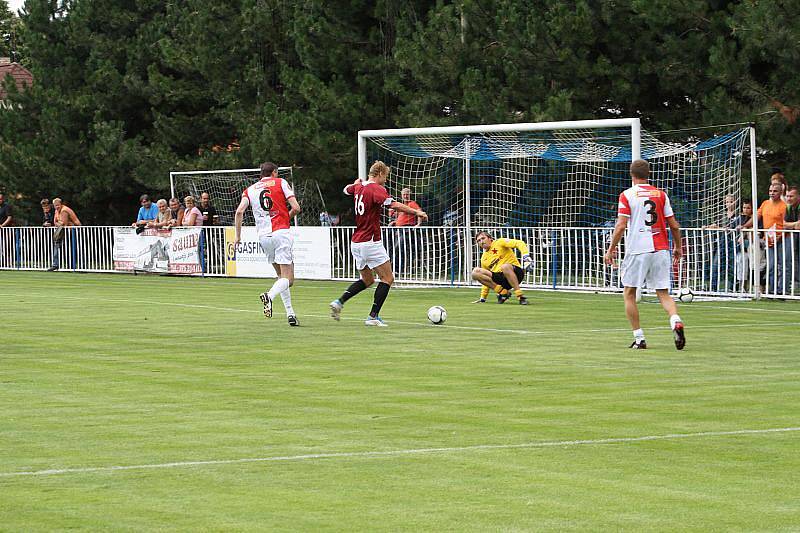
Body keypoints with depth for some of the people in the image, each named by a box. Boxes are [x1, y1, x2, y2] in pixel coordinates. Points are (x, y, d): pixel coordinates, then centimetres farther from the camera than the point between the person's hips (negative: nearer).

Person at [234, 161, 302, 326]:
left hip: (263, 236, 4)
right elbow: (296, 208, -1)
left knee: (281, 275, 19)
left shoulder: (249, 190, 16)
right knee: (287, 279, -7)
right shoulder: (280, 183, 8)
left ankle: (290, 314, 12)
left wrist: (238, 236, 5)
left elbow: (239, 211, 0)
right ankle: (269, 296, -37)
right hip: (281, 232, -4)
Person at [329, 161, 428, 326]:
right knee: (387, 278, -1)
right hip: (370, 242, -9)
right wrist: (416, 212, -27)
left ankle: (339, 302, 6)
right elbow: (393, 205, -29)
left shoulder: (358, 187, 10)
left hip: (355, 243, 9)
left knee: (367, 280, 21)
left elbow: (346, 190, 33)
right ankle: (373, 316, -7)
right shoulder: (377, 189, -14)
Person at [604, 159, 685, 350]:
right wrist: (678, 247, 20)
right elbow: (674, 225, 7)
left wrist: (611, 250, 1)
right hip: (661, 249, 3)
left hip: (637, 250, -3)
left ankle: (639, 338, 5)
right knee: (663, 293, 7)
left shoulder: (627, 195, -1)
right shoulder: (661, 194, 8)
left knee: (629, 293, 10)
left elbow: (621, 226, -7)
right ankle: (676, 321, -22)